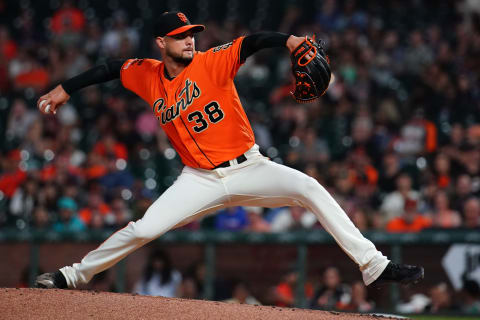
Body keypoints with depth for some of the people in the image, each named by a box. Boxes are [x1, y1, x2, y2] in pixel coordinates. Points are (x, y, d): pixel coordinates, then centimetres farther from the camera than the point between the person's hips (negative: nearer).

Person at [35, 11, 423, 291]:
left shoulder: (212, 63, -9)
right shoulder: (148, 76, 2)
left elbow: (251, 42, -25)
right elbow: (111, 68, 19)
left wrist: (290, 41, -44)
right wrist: (65, 88, 19)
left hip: (248, 168, -2)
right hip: (200, 180, 2)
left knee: (311, 189, -22)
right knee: (143, 229, -11)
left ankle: (374, 266, -22)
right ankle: (74, 275, 10)